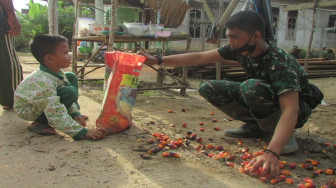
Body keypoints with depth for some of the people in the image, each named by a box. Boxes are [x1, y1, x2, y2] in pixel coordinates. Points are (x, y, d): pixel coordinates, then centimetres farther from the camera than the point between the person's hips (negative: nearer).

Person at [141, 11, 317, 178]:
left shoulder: (280, 63, -32)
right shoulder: (239, 49, -12)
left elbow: (290, 110, -41)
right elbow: (200, 57, -10)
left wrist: (271, 153, -55)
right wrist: (158, 60, -13)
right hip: (264, 104, 6)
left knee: (252, 86, -38)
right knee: (207, 88, -9)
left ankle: (286, 133, -13)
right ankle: (256, 126, 2)